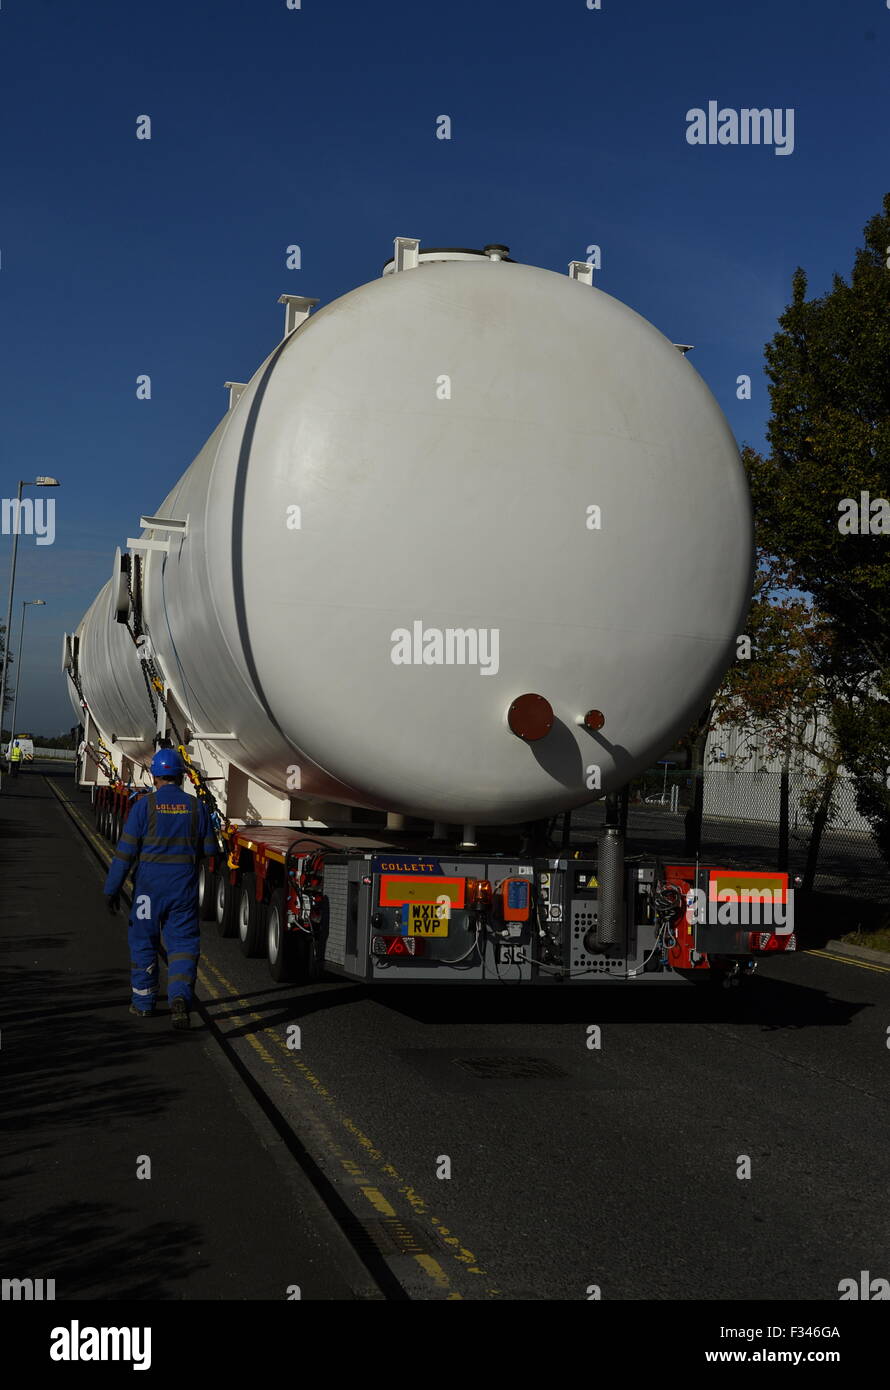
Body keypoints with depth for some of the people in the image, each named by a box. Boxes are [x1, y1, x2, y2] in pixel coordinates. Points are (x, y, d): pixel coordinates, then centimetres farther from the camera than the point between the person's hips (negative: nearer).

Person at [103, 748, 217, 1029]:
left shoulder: (145, 805, -7)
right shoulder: (195, 806, 1)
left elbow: (126, 850, -8)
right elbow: (210, 850, 5)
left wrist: (112, 888, -3)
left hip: (149, 884, -1)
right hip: (184, 885, 1)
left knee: (143, 942, 14)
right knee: (183, 943, 5)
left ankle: (143, 1003, 23)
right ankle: (180, 996, -16)